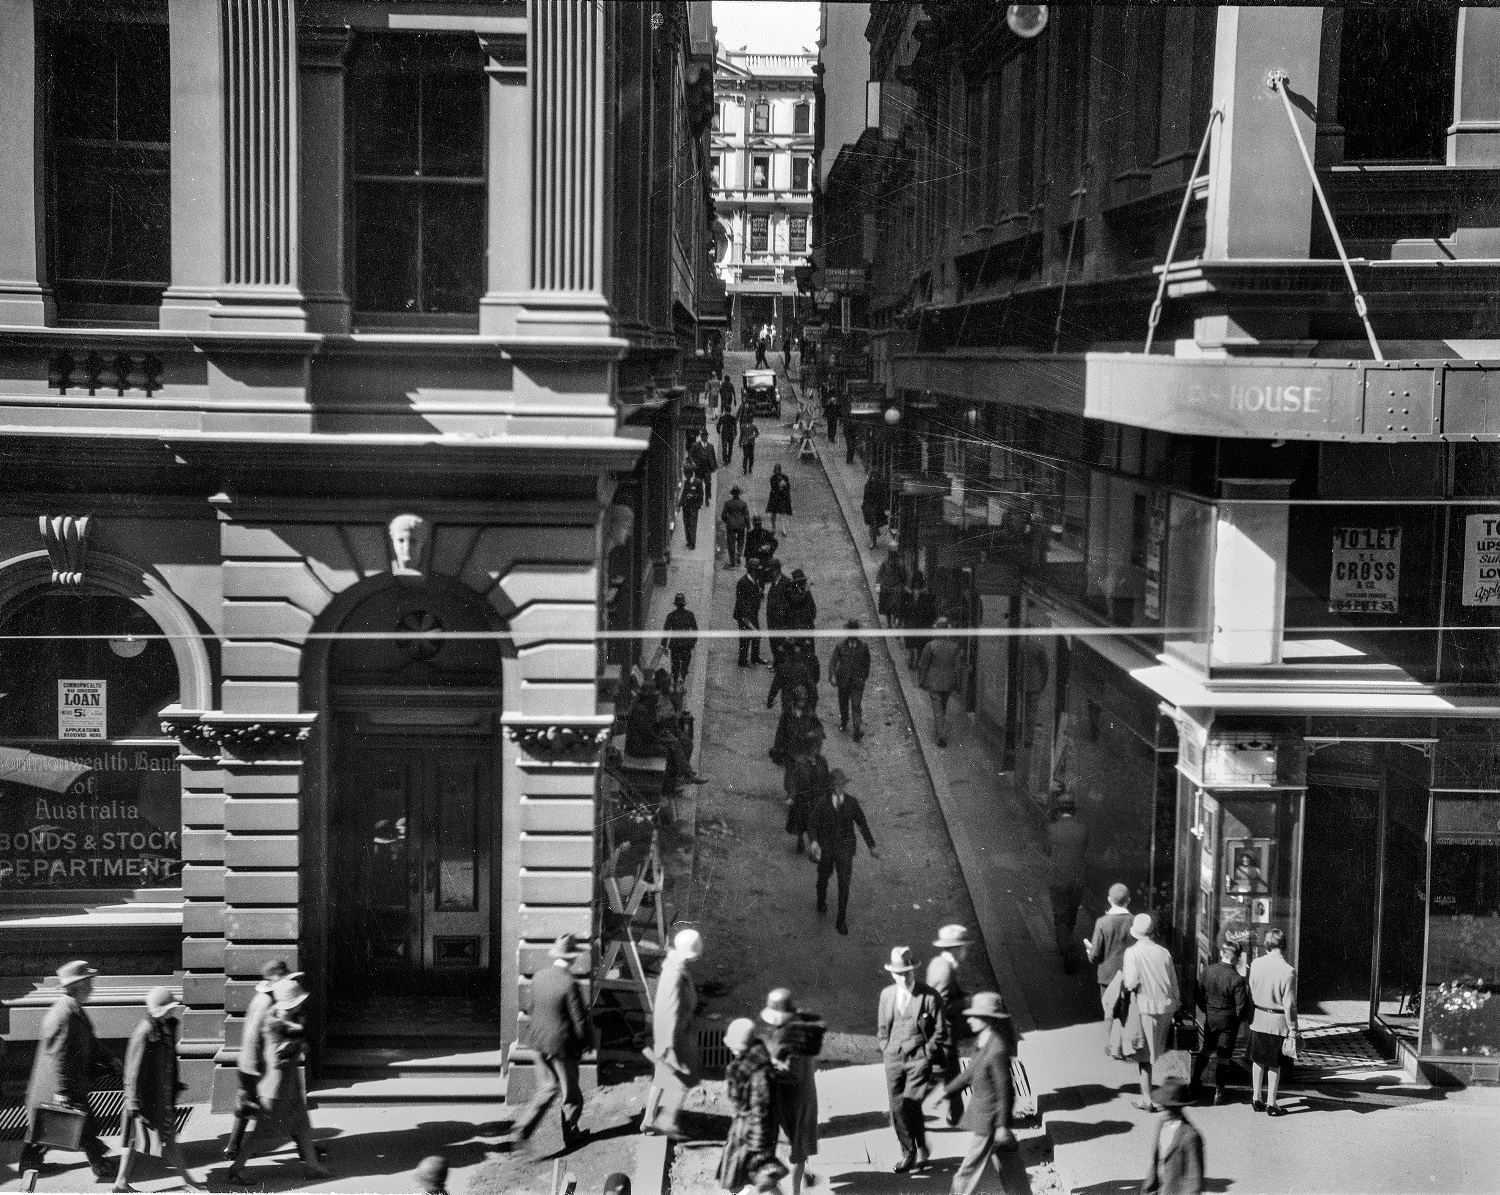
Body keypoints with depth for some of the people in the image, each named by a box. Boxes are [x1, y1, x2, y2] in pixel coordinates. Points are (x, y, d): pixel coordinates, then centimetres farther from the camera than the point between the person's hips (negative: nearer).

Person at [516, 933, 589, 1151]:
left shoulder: (539, 977, -4)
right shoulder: (569, 985, -24)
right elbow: (580, 1021, -19)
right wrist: (588, 1042, -2)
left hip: (538, 1041, 6)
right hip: (561, 1044, -6)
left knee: (547, 1086, 21)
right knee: (570, 1093, 13)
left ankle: (524, 1125, 12)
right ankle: (570, 1136, 26)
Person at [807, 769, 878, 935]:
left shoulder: (852, 803, -7)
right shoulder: (822, 803, -13)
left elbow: (862, 824, 2)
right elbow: (812, 823, -18)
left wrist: (871, 846, 3)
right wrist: (814, 841, -37)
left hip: (845, 848, 0)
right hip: (825, 848, 0)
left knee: (845, 884, -6)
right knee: (823, 877, 22)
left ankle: (842, 921, 4)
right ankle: (822, 901, 54)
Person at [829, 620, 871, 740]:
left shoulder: (864, 646, -4)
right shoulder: (840, 647, -6)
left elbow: (867, 662, 9)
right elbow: (833, 662, -10)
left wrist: (865, 675, 11)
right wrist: (832, 676, -23)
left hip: (858, 681, -2)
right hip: (843, 680, 2)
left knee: (856, 706, -11)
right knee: (843, 704, 18)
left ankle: (858, 730, -10)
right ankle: (844, 723, 43)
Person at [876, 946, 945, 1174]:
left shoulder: (929, 997, -7)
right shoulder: (887, 995, 6)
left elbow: (940, 1032, 0)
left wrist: (926, 1054, -6)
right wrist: (886, 1051, 10)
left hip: (919, 1058, -4)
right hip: (893, 1059, 4)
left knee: (910, 1104, -15)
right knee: (897, 1110, 4)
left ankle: (921, 1149, 7)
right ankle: (908, 1153, 19)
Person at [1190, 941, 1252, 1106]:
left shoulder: (1208, 970, -10)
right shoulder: (1237, 979, -23)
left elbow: (1200, 994, 1)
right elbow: (1241, 1008, -21)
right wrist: (1244, 1017, 2)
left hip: (1210, 1018, 4)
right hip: (1228, 1020, -4)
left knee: (1207, 1049, 25)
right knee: (1223, 1057, 9)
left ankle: (1195, 1082, 24)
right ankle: (1219, 1093, 19)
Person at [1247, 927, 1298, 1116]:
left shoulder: (1256, 964, -5)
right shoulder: (1288, 971, -17)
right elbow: (1289, 1005, -14)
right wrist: (1292, 1031, -7)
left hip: (1257, 1018, 3)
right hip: (1277, 1022, -3)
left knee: (1258, 1060, 17)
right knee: (1275, 1064, 9)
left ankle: (1256, 1099, 24)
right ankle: (1271, 1103, 14)